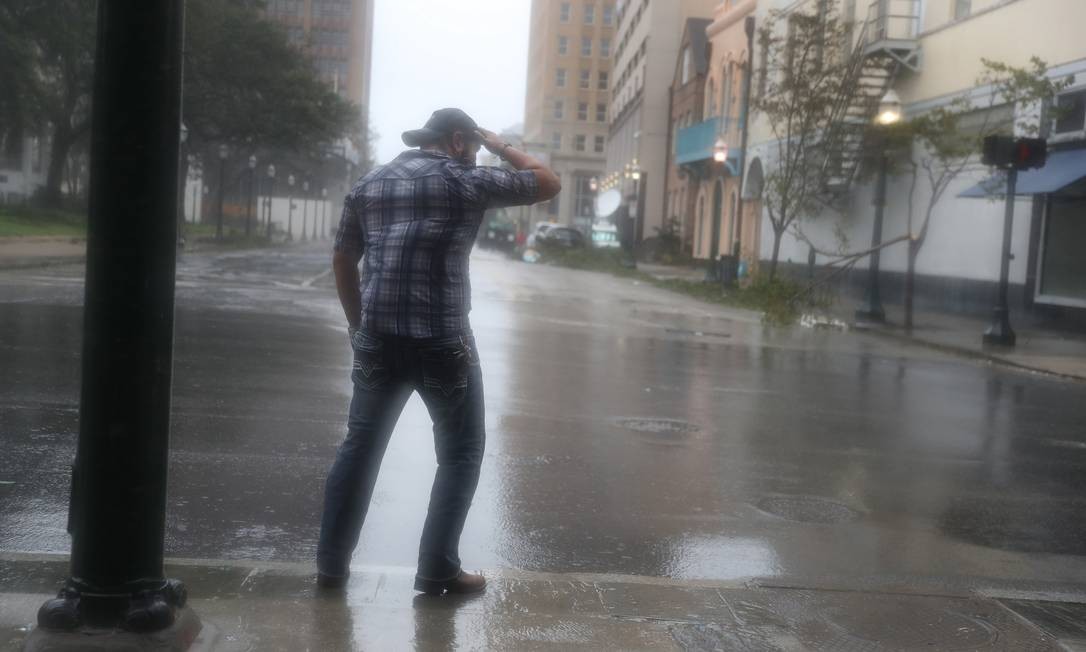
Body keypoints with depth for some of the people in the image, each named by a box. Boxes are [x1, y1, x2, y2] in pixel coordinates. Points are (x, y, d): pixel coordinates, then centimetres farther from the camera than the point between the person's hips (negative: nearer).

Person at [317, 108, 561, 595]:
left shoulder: (369, 184, 13)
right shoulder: (467, 181, -2)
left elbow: (343, 260, 14)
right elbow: (548, 184, 6)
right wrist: (498, 145, 16)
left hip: (378, 340, 5)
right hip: (443, 341, -5)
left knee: (360, 446, 16)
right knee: (460, 452, 10)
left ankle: (331, 563, 18)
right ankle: (437, 569, 10)